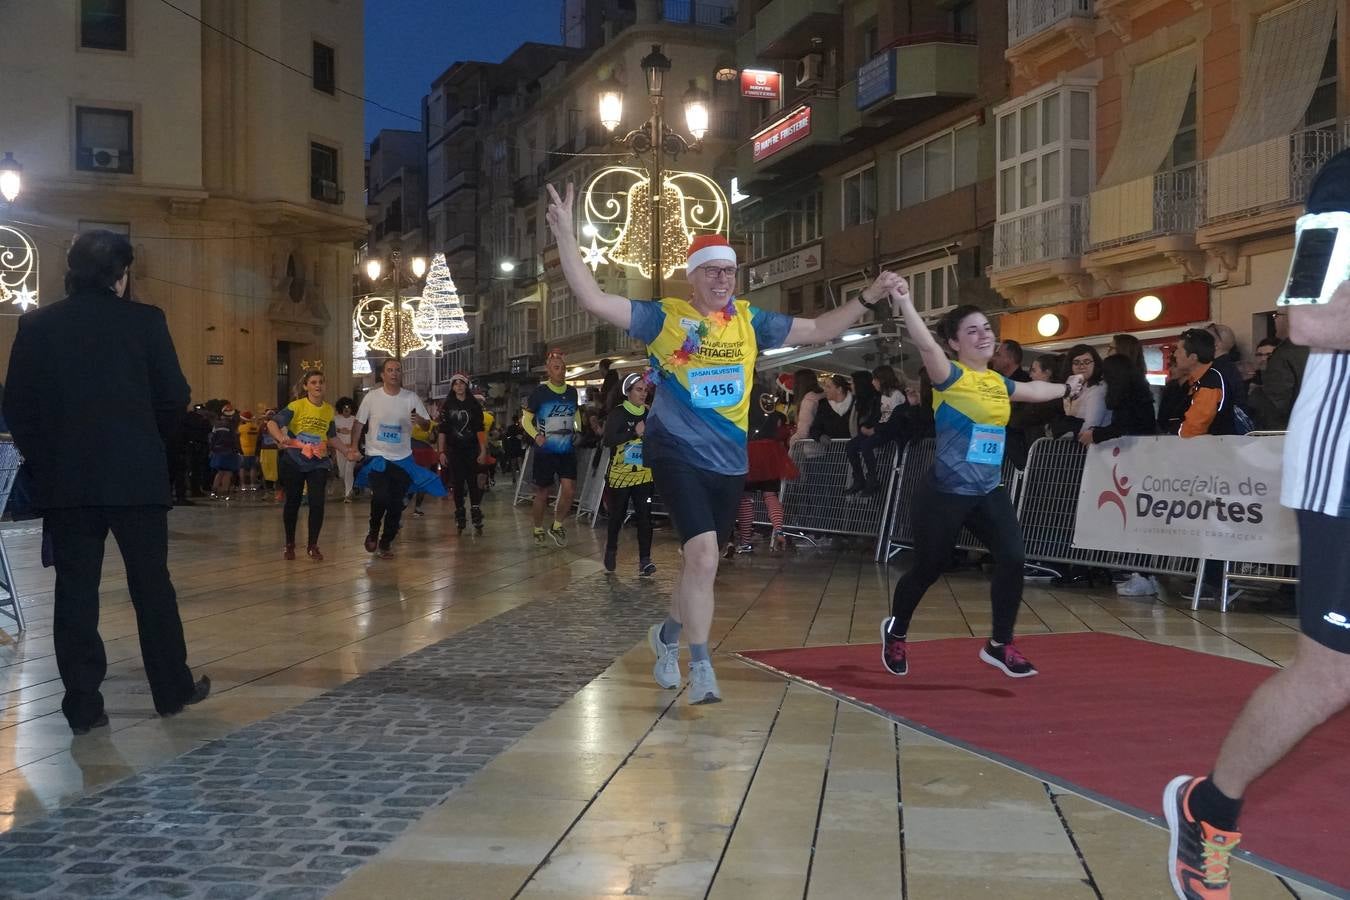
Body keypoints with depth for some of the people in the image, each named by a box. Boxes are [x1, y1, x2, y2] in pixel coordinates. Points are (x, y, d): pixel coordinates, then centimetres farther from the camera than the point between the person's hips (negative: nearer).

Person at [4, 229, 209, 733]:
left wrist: (42, 456, 15)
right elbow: (174, 397, -6)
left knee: (75, 589, 6)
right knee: (151, 583, 9)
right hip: (136, 473, -1)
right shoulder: (144, 321, -5)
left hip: (63, 478, 2)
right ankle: (173, 689, 18)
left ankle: (83, 706, 7)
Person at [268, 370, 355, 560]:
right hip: (294, 462, -2)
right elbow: (272, 424, -18)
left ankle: (312, 546, 8)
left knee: (317, 503, -7)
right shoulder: (296, 406, -10)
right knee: (292, 502, 8)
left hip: (318, 463, 2)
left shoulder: (329, 410, 4)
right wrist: (281, 437, -37)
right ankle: (289, 545, 25)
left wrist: (346, 451, 7)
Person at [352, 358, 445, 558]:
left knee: (396, 504, 4)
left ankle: (385, 543, 21)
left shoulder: (412, 398, -1)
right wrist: (353, 448, -5)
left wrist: (420, 420, -22)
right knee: (380, 497, -19)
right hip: (377, 457, -2)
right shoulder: (372, 397, -2)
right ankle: (373, 533, 9)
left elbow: (428, 425, 0)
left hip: (402, 459, 2)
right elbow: (359, 424, 5)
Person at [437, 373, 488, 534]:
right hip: (454, 450, 1)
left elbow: (480, 429, 3)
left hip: (471, 449, -1)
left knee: (473, 481, -7)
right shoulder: (447, 405, 4)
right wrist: (441, 452, -3)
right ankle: (460, 514, 10)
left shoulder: (474, 404, 4)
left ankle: (476, 514, -5)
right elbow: (442, 430, 3)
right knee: (457, 482, 2)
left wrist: (483, 450, -3)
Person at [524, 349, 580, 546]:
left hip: (567, 450, 3)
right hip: (545, 451, -3)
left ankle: (557, 526, 11)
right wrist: (536, 435, -14)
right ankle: (538, 529, 25)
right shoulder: (539, 393, -7)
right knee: (542, 492, 6)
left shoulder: (571, 392, 5)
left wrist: (577, 431, 8)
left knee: (569, 489, -10)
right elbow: (526, 419, 1)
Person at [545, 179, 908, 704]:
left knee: (700, 561, 16)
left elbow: (818, 331, 13)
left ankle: (668, 635, 44)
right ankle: (700, 669, -6)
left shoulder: (750, 321, 6)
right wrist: (565, 235, -21)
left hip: (729, 460, 5)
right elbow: (593, 300, -13)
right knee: (703, 554, -20)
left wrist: (869, 297, 3)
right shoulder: (663, 316, -6)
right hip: (677, 453, -5)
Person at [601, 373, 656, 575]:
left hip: (643, 475, 2)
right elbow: (608, 440, -19)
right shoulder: (617, 413, -6)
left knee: (645, 516, -8)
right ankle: (611, 551, 34)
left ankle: (645, 560, -5)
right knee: (617, 516, 10)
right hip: (620, 474, -2)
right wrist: (634, 432, -26)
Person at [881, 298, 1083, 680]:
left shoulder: (999, 383, 12)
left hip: (989, 492, 6)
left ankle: (999, 645, 10)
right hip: (946, 493, -6)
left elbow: (1034, 390, 33)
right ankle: (895, 632, 32)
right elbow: (926, 344, -29)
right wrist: (905, 301, -41)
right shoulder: (951, 376, -10)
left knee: (1012, 560, -7)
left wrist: (1067, 388, 49)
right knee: (928, 568, 5)